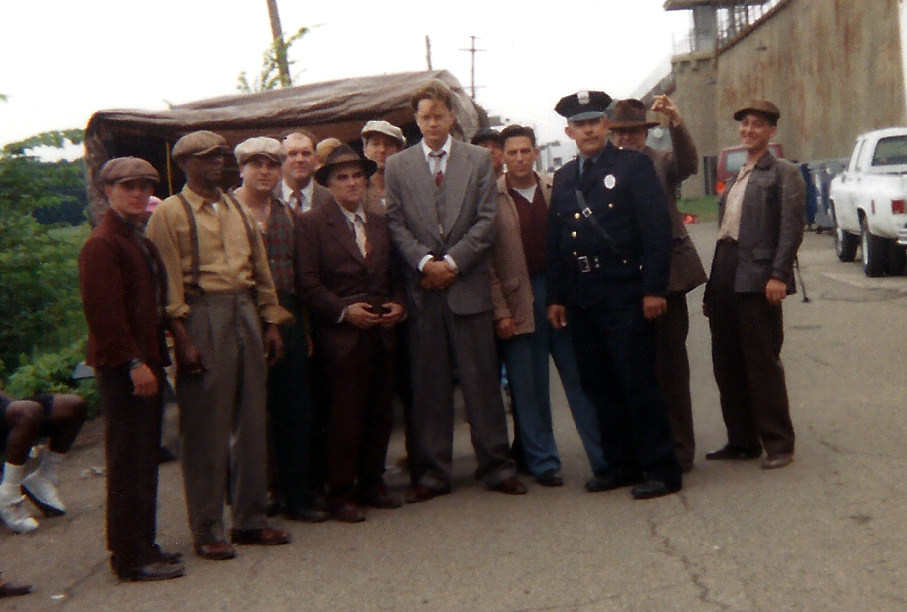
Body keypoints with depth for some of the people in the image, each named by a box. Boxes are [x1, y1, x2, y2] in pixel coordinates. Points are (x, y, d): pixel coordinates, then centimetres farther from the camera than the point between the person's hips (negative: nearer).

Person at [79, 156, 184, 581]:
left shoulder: (140, 240, 18)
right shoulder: (102, 244, -12)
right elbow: (103, 311, -19)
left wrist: (156, 358, 15)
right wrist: (133, 363, -22)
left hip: (145, 362, 9)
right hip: (123, 368, -9)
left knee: (143, 460, 14)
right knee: (129, 460, -4)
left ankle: (141, 546, 24)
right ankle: (131, 557, 3)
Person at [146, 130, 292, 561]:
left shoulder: (236, 209, 16)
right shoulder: (169, 213, -2)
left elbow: (261, 268, 17)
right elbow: (169, 283, -8)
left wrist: (271, 324, 10)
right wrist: (183, 339, -15)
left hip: (245, 314, 6)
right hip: (202, 318, -6)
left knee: (252, 420, 9)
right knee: (206, 428, -2)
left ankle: (250, 519, 20)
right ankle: (206, 531, 8)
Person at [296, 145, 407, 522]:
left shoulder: (380, 224, 17)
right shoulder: (313, 224, 0)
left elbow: (394, 275, 20)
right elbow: (308, 282, -7)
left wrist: (397, 304, 1)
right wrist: (344, 310, -15)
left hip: (382, 332, 5)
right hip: (342, 333, -5)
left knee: (380, 411, 7)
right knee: (346, 414, -5)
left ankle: (372, 483, 21)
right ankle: (341, 493, 6)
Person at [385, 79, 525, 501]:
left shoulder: (478, 160, 8)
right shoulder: (398, 166, 10)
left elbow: (486, 220, 1)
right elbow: (397, 225, 4)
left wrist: (452, 262, -9)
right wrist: (425, 262, -11)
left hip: (469, 284, -1)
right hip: (421, 288, 1)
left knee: (481, 379, 3)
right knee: (428, 383, 4)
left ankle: (496, 466, 12)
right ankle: (432, 472, 13)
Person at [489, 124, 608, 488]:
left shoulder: (557, 190, 6)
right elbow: (487, 261, -4)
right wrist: (501, 311, -9)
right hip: (519, 301, -2)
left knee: (582, 379, 6)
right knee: (529, 389, 6)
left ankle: (604, 457, 15)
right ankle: (542, 462, 17)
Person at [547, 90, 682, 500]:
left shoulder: (633, 166, -1)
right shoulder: (563, 178, 16)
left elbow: (657, 230, -8)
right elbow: (555, 242, 16)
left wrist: (653, 289, -14)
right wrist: (556, 297, 10)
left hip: (624, 296, -6)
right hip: (581, 299, 6)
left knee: (637, 384, -5)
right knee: (599, 387, 10)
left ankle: (661, 468, 4)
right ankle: (621, 464, 21)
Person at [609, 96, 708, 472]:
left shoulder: (662, 163, 2)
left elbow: (688, 164, -20)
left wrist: (676, 125, -36)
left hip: (665, 276, -2)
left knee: (670, 366, 5)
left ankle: (678, 450, 13)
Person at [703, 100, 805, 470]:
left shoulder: (783, 174, -1)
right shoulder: (737, 179, 22)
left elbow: (792, 227, -11)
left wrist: (778, 275, -22)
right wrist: (712, 288, 17)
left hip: (757, 280, -8)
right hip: (725, 276, 8)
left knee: (762, 363, -4)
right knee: (727, 364, 10)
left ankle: (778, 444, 6)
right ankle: (742, 440, 20)